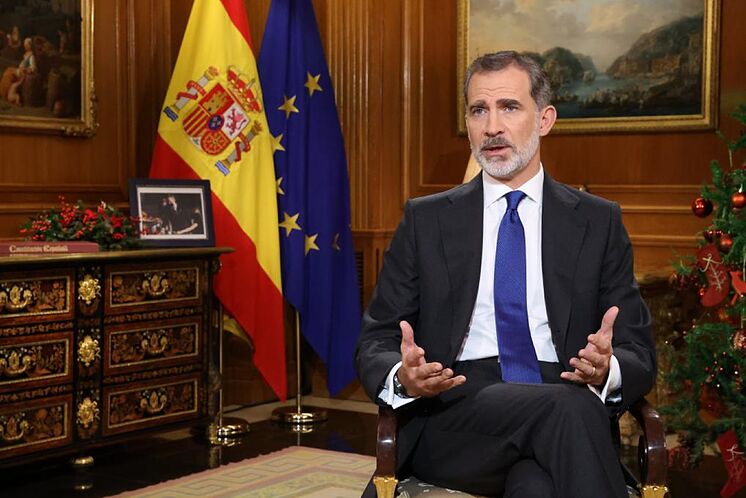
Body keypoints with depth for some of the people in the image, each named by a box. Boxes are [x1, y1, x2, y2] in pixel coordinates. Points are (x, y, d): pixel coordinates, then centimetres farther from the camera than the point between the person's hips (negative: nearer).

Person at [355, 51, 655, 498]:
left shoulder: (598, 222, 13)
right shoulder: (425, 221, 13)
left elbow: (639, 356, 11)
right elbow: (374, 346, 10)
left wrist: (607, 371, -15)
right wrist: (403, 377, -14)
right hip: (451, 417, 0)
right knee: (569, 407, -32)